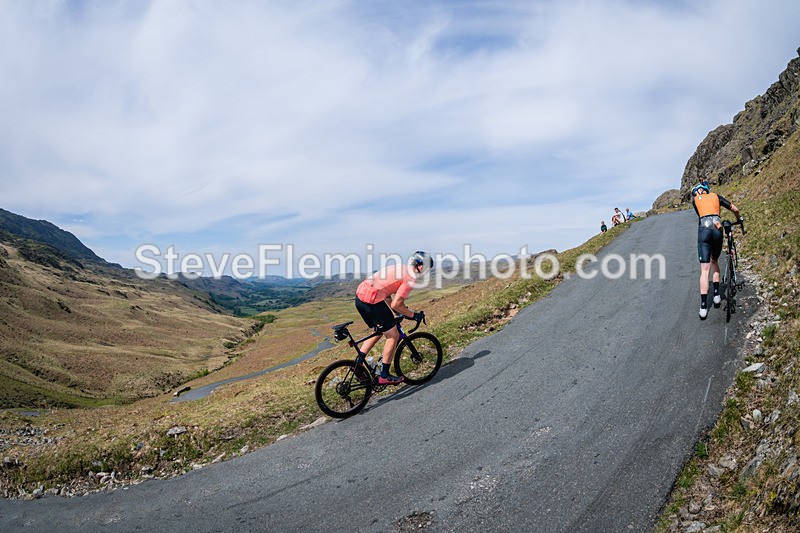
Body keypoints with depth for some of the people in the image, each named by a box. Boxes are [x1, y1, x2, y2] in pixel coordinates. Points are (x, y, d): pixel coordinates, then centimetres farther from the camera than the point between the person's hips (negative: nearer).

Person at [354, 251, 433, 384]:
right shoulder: (411, 278, -7)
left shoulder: (400, 269, 21)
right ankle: (384, 376, 12)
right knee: (393, 336, 5)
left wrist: (400, 312, 28)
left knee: (378, 332, 26)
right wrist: (414, 315, 2)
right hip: (372, 300, -9)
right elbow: (395, 305, -12)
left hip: (360, 294, 9)